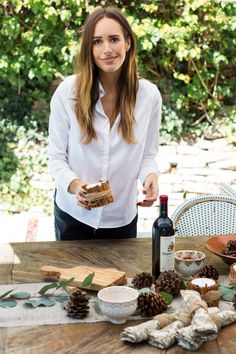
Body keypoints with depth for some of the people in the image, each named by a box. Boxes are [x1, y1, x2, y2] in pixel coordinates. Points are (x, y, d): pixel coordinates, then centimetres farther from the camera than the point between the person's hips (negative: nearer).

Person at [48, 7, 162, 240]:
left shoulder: (149, 95, -8)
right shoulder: (67, 91, -13)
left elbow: (148, 155, 1)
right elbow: (56, 156, -7)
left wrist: (150, 176, -21)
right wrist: (74, 184, -26)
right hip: (73, 213, -1)